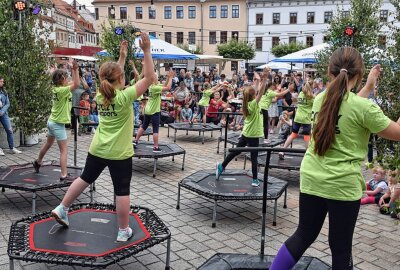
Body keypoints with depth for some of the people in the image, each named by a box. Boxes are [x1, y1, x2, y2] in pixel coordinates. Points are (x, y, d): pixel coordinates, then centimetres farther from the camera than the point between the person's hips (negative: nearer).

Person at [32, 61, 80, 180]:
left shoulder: (56, 88, 3)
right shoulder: (61, 90, -23)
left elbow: (73, 83, 11)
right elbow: (76, 84, -33)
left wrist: (74, 70, 5)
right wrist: (75, 70, -33)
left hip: (52, 121, 9)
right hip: (58, 124, -9)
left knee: (48, 144, 29)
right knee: (64, 150, -6)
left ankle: (38, 162, 49)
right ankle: (64, 175, -6)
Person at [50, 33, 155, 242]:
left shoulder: (100, 95, 2)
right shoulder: (124, 97, -17)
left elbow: (112, 77, 20)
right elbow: (149, 78, -17)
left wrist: (122, 57, 21)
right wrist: (146, 51, -16)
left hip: (97, 149, 6)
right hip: (119, 153, -6)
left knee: (85, 178, 25)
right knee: (122, 190, 4)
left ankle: (62, 209, 33)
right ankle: (123, 231, 14)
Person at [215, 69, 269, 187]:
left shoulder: (248, 103, 2)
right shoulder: (253, 104, -19)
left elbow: (255, 91, 16)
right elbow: (261, 92, -27)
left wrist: (258, 80, 20)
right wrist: (264, 78, -28)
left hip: (246, 133, 7)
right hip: (253, 135, -7)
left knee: (236, 151, 18)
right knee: (254, 157, 2)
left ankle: (221, 166, 23)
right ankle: (255, 180, 10)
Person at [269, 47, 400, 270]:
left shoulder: (320, 99, 4)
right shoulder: (364, 106, -14)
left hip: (311, 179, 5)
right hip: (343, 185, -5)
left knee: (304, 236, 19)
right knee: (341, 247, 12)